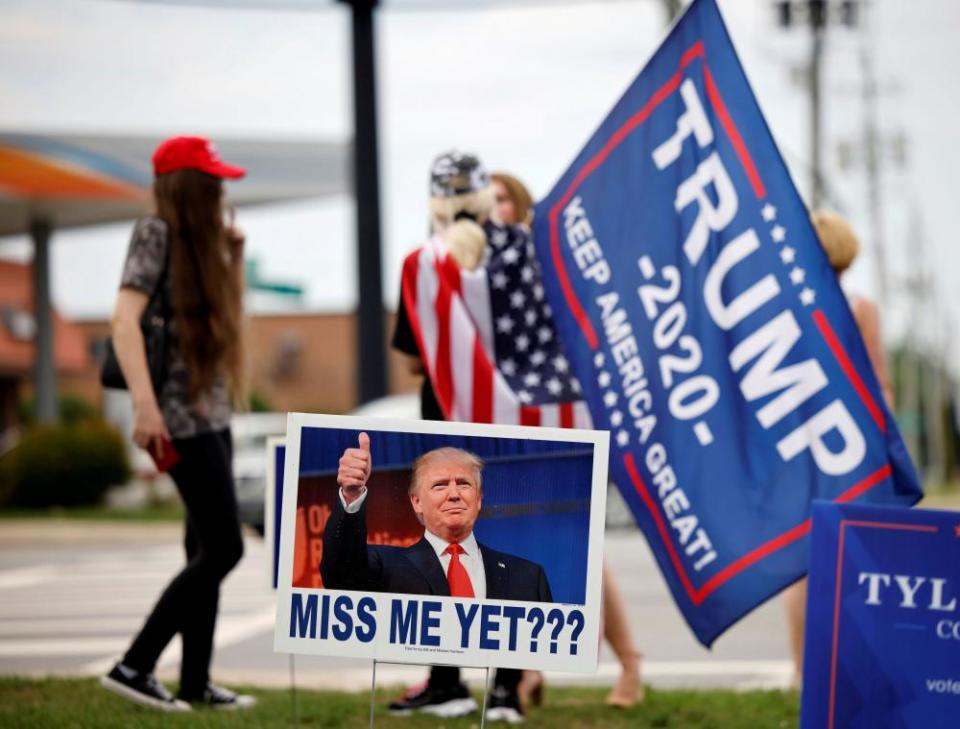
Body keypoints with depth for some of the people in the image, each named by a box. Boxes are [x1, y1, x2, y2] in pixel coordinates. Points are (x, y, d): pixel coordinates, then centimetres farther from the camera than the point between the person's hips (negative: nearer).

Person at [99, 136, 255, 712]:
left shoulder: (198, 243, 15)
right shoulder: (156, 235, -10)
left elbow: (227, 322, 24)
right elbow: (125, 321, -20)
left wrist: (234, 256, 13)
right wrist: (145, 405, -28)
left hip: (211, 415, 9)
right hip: (182, 418, -9)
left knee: (207, 548, 10)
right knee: (223, 548, -11)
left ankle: (196, 681, 14)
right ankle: (134, 666, -8)